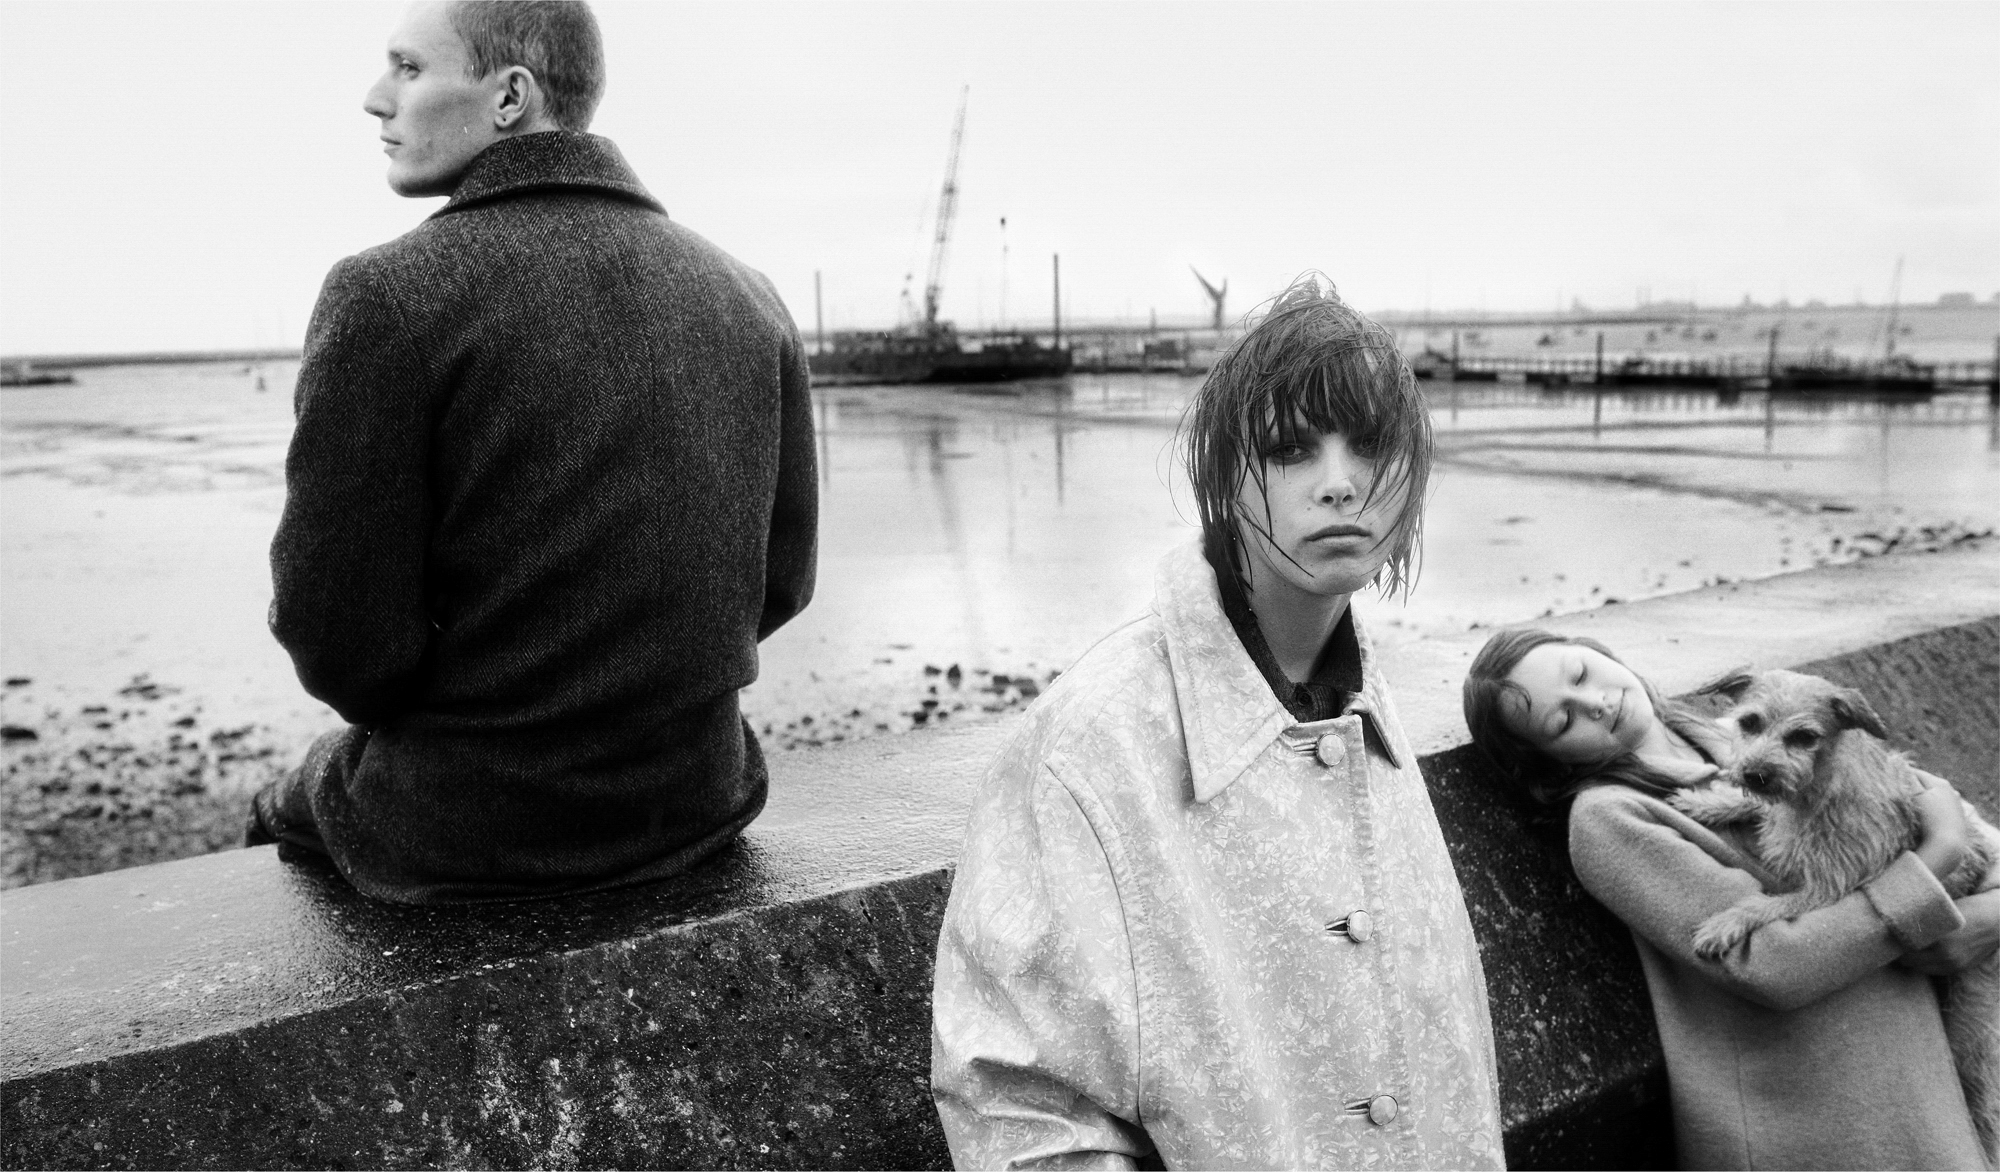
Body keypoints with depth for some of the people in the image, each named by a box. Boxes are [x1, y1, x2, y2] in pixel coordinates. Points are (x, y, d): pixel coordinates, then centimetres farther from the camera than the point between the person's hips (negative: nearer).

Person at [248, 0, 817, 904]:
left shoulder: (386, 296, -18)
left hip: (468, 834, -5)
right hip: (699, 805, 5)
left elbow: (340, 646, -17)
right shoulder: (747, 297, -1)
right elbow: (779, 582, 4)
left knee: (290, 804, 30)